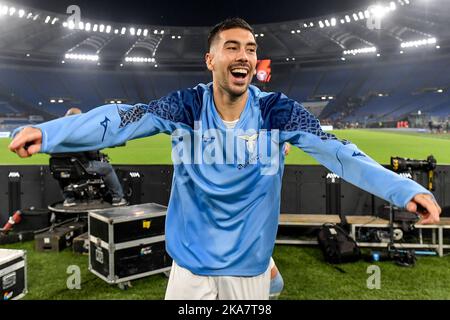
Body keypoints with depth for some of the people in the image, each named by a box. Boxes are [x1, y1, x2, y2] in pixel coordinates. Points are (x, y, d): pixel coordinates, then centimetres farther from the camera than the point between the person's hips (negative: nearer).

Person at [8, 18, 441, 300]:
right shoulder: (184, 106, -9)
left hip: (251, 268, 1)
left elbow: (336, 152, -15)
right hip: (190, 265, 0)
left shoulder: (278, 111, -9)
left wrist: (404, 189, -25)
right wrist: (47, 133, -31)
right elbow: (120, 120, -18)